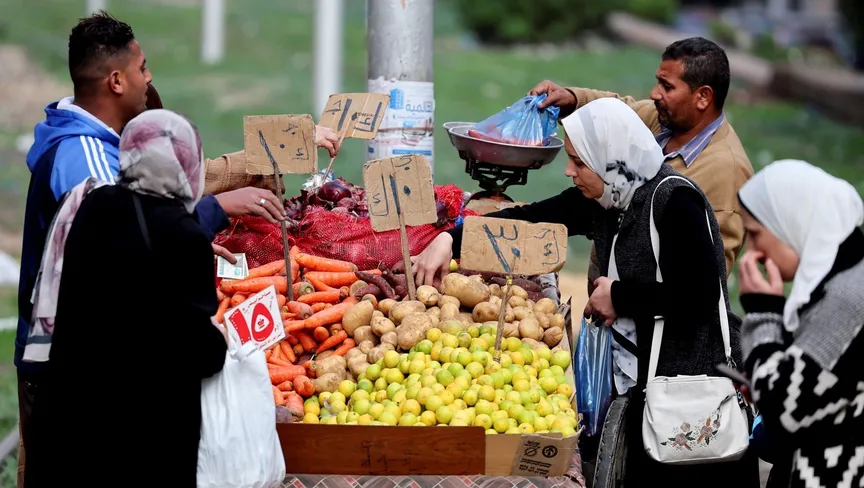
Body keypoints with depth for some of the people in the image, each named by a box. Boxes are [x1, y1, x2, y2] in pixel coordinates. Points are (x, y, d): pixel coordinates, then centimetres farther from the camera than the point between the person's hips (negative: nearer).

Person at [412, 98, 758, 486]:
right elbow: (529, 219, 8)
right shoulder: (602, 200, 5)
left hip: (696, 386, -8)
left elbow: (700, 294, -26)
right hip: (643, 382, 8)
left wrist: (620, 297, -14)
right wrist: (450, 240, -4)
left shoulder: (674, 201, -18)